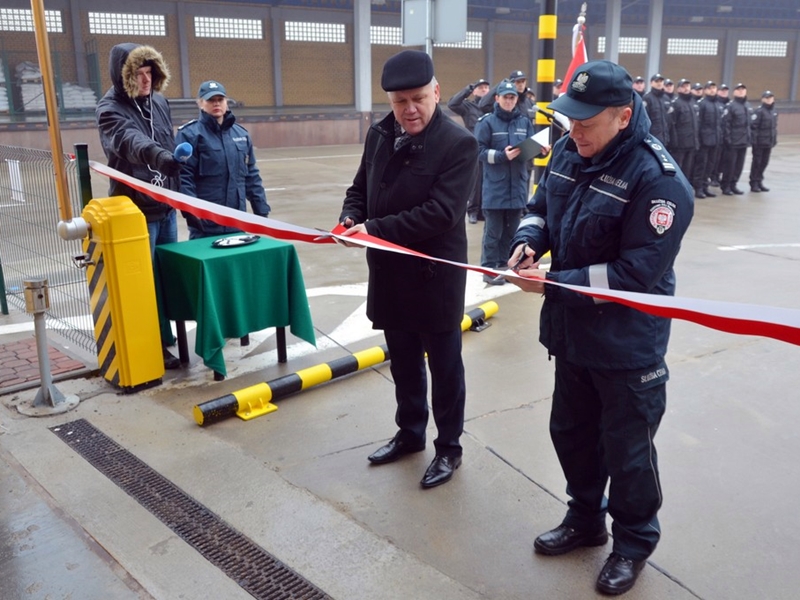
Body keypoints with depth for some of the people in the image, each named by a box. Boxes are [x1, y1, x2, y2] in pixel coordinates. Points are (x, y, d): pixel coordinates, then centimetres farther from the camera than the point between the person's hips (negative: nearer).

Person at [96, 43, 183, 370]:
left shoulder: (159, 103, 8)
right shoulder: (110, 108, -13)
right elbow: (130, 140, -35)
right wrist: (157, 154, -55)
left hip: (166, 207, 7)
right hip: (136, 210, -7)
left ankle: (165, 339, 25)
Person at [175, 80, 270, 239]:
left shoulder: (241, 133, 13)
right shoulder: (189, 134, -5)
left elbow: (252, 175, 15)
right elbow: (182, 176, -11)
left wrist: (261, 210, 10)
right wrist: (191, 211, -20)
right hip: (205, 223, -5)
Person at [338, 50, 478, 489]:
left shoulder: (459, 143, -15)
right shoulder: (379, 135, 5)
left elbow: (441, 213, -24)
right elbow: (360, 188, 14)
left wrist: (374, 229, -24)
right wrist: (350, 217, -9)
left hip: (435, 276, -6)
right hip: (389, 274, 6)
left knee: (444, 366, 10)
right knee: (403, 362, 20)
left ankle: (448, 447, 28)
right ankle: (410, 433, 40)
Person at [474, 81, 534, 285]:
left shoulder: (524, 122, 9)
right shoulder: (487, 122, -4)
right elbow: (479, 151, -9)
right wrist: (502, 155, -19)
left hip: (517, 186, 5)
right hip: (495, 188, -4)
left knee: (512, 230, 12)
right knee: (493, 231, -1)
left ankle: (505, 266, 23)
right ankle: (489, 268, 8)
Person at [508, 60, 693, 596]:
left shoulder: (658, 179, -23)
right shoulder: (569, 151, -1)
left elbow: (637, 273, -25)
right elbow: (541, 206, 14)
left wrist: (553, 285, -26)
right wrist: (529, 240, -9)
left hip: (627, 345, -7)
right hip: (573, 331, 7)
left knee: (626, 449, 10)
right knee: (571, 431, 22)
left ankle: (634, 541, 35)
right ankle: (585, 518, 45)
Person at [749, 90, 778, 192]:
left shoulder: (774, 112, 13)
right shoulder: (759, 111, -12)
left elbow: (774, 127, 19)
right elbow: (753, 126, -17)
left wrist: (774, 140, 15)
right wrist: (755, 140, -19)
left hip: (769, 143, 7)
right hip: (759, 142, -7)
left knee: (764, 162, 11)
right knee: (757, 162, 1)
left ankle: (759, 181, 22)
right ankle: (753, 183, 9)